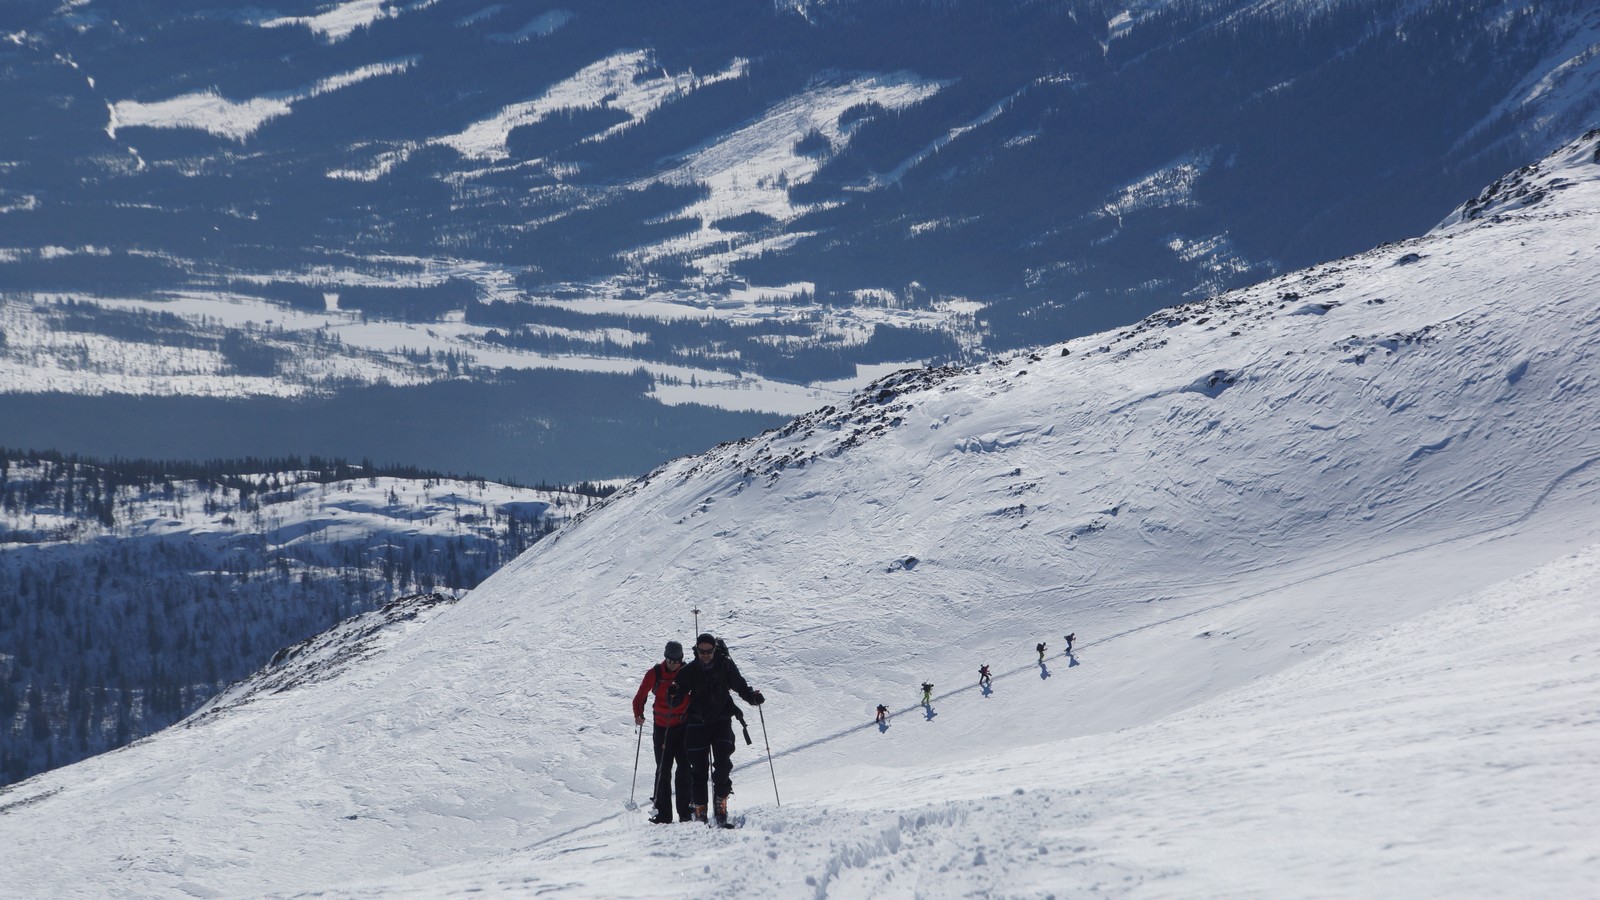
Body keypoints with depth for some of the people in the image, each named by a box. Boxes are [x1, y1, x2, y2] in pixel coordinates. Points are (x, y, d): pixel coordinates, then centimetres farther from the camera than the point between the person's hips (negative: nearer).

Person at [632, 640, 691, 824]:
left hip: (684, 725, 0)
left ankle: (685, 810, -1)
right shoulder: (655, 673, -5)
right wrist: (638, 715, -14)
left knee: (684, 767, -7)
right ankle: (663, 813, 4)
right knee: (663, 769, 1)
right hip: (662, 727, 0)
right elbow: (640, 696, 1)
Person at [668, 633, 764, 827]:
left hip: (721, 722, -1)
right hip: (697, 723, 1)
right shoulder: (689, 670, -2)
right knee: (698, 768, 0)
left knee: (723, 764, -13)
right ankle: (700, 811, 6)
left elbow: (740, 685, -1)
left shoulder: (725, 666, -3)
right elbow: (676, 700, -3)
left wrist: (752, 697, -20)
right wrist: (673, 694, -26)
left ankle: (721, 805, -4)